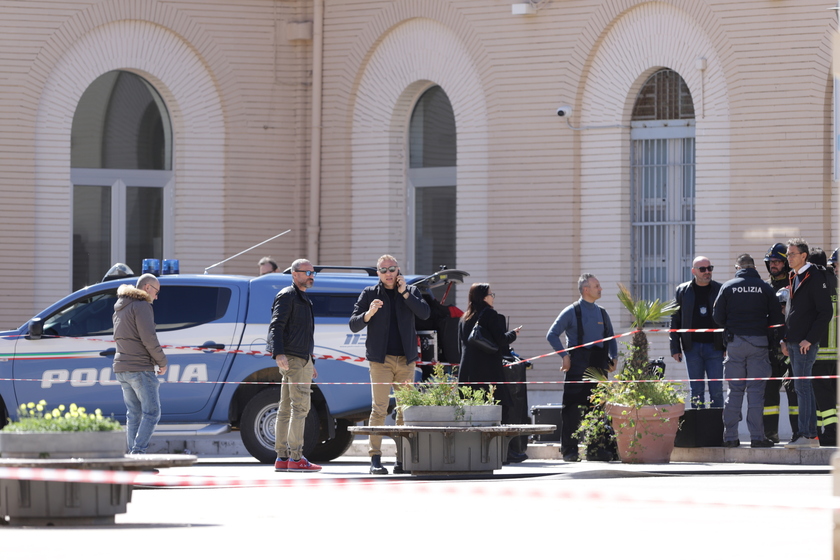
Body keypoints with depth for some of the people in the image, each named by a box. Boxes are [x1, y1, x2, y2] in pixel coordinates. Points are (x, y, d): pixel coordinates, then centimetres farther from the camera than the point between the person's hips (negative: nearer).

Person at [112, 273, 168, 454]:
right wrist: (162, 362, -6)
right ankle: (138, 452, -18)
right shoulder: (141, 306, -10)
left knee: (133, 414, 10)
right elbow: (149, 338, -17)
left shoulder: (120, 309, 20)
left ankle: (133, 453, 6)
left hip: (122, 369, 9)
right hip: (140, 368, -9)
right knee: (151, 413, -7)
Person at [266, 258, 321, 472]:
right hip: (293, 359, -10)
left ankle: (282, 458, 9)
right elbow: (276, 326, -17)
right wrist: (278, 353, -29)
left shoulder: (302, 299, 24)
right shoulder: (287, 296, -7)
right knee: (300, 406, -13)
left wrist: (310, 363, 31)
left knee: (286, 409, 8)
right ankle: (295, 458, -16)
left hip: (301, 358, 10)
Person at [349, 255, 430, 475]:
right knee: (379, 409, -9)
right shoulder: (370, 294, 7)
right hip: (381, 359, -3)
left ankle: (402, 460, 6)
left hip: (406, 360, 3)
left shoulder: (411, 291, 12)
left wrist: (405, 293, -7)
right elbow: (353, 325, 3)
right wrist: (369, 314, -16)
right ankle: (375, 459, -10)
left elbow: (425, 314, -4)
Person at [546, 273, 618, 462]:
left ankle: (595, 449, 10)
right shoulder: (571, 312, 0)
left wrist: (613, 357, 6)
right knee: (572, 408, -5)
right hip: (578, 365, -5)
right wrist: (564, 355, -10)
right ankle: (569, 449, -3)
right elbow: (552, 335, -1)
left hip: (598, 365, 5)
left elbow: (611, 338, 23)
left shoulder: (602, 313, 16)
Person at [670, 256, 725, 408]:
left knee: (716, 390, -1)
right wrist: (675, 348, 2)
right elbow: (675, 321, 8)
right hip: (692, 347, 1)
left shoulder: (720, 290, 3)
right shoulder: (682, 291, 6)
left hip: (714, 346, -1)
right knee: (696, 390, 5)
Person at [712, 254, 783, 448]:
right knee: (756, 390, 0)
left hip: (735, 342, 1)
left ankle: (730, 437, 1)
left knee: (734, 390, 5)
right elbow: (777, 317, 0)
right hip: (759, 342, -1)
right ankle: (757, 436, -4)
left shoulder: (728, 287, 2)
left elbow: (717, 317, 2)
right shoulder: (765, 288, 1)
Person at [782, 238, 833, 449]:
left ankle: (806, 435, -12)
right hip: (793, 342, 9)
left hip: (806, 343, -9)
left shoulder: (815, 278, -10)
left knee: (802, 386, -12)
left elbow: (825, 311, -14)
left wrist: (809, 339, -17)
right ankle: (812, 435, 12)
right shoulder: (794, 278, 17)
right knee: (803, 387, 9)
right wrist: (785, 340, 14)